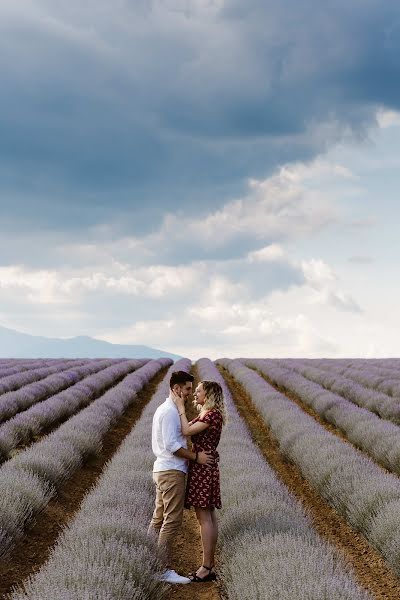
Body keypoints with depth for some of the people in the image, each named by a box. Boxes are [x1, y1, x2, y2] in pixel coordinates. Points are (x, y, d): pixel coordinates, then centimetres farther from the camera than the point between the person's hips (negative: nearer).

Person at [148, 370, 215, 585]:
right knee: (172, 520, -8)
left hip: (162, 469, 11)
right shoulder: (170, 411, -15)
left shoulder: (163, 409, 18)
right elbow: (172, 445, -21)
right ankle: (165, 569, -7)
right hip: (172, 471, -11)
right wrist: (196, 456, -16)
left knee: (158, 519, 13)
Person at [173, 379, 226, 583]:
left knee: (204, 517, -7)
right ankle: (209, 567, 14)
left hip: (203, 467, -10)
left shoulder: (213, 414, -14)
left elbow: (187, 431, -19)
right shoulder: (205, 415, 17)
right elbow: (188, 431, 8)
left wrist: (181, 407, -13)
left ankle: (206, 568, -4)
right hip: (202, 467, 10)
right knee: (208, 516, 10)